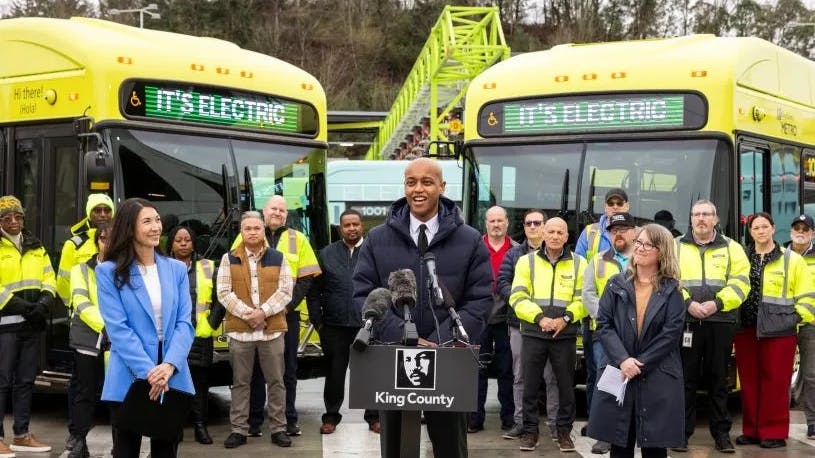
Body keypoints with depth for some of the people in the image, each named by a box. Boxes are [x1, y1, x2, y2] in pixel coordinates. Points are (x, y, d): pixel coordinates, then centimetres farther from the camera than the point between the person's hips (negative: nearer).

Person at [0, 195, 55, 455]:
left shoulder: (36, 247, 16)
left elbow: (48, 278, 13)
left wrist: (45, 300, -6)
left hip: (33, 323, 6)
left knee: (26, 380, 11)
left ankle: (21, 435, 18)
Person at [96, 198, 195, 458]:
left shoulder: (176, 269, 9)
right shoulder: (109, 272, -1)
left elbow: (184, 323, 2)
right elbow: (117, 328, -9)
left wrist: (169, 366, -14)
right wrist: (147, 371, -18)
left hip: (173, 379, 3)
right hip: (129, 380, -3)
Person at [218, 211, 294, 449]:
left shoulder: (278, 258, 6)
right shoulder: (229, 259, 5)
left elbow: (285, 291, 0)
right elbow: (224, 293, -2)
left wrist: (263, 311, -13)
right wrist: (247, 313, -14)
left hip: (272, 329, 0)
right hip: (239, 329, 0)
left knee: (276, 381, 4)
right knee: (240, 382, 6)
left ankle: (278, 428, 12)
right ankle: (239, 429, 12)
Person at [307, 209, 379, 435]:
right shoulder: (326, 254, 8)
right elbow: (314, 291, 7)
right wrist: (317, 321, 1)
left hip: (368, 325, -1)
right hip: (335, 326, 2)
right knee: (334, 373, 9)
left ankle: (374, 416, 15)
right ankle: (331, 416, 20)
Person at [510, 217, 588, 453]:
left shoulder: (579, 263, 6)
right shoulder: (527, 261, 5)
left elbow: (584, 299, 3)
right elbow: (518, 297, -1)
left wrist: (565, 319, -13)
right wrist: (539, 318, -14)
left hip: (565, 334, 0)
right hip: (533, 332, 0)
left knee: (566, 385, 5)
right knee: (530, 384, 3)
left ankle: (564, 430, 16)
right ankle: (530, 430, 13)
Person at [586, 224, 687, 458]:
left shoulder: (671, 290, 2)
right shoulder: (616, 284, 7)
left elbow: (671, 333, -6)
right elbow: (603, 325, -1)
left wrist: (640, 364, -14)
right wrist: (622, 360, -15)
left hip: (658, 377, -2)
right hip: (618, 373, 2)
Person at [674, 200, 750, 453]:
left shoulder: (732, 248, 10)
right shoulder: (676, 247, 8)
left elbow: (740, 283, 1)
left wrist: (717, 303, -13)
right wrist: (687, 303, -15)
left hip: (720, 323, 1)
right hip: (686, 322, -1)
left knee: (718, 379, 6)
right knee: (686, 378, 1)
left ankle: (721, 432, 13)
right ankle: (682, 432, 7)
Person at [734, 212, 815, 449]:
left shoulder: (792, 259, 3)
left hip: (779, 329, -3)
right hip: (746, 328, 3)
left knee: (775, 381, -2)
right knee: (749, 381, 7)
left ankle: (774, 432, 7)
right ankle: (752, 430, 16)